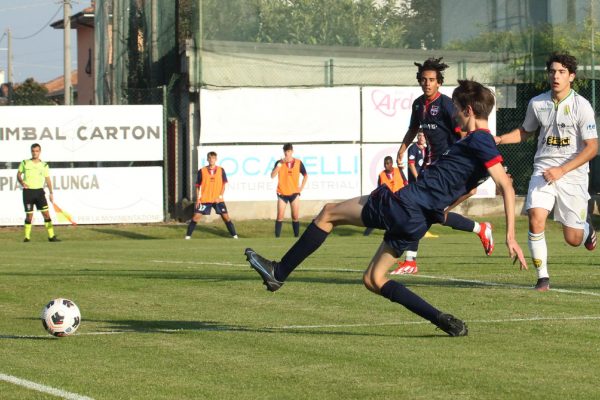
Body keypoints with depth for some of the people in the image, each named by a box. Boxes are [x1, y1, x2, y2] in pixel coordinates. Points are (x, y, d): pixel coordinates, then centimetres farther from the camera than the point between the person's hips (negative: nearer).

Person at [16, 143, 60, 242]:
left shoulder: (44, 165, 6)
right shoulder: (25, 163, 3)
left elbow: (48, 179, 7)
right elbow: (19, 174, 10)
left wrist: (51, 193, -1)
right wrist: (22, 182, -10)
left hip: (39, 191, 1)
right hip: (28, 191, -1)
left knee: (46, 213, -5)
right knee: (29, 215, -1)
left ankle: (51, 236, -3)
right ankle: (27, 236, 12)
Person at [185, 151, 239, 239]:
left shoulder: (221, 170, 1)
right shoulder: (202, 171, -1)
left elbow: (223, 184, 3)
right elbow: (197, 186, 3)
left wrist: (220, 196, -8)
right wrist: (198, 198, -4)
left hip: (217, 199, 1)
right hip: (204, 199, -1)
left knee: (225, 216, -1)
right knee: (196, 216, -5)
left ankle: (234, 235, 9)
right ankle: (188, 235, 4)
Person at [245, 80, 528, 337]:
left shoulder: (478, 141, -12)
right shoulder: (479, 142, 17)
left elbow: (506, 186, -22)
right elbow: (466, 188, 32)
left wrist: (510, 236, -27)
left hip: (406, 204, -9)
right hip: (417, 220, 9)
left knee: (329, 213, 6)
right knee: (373, 280, 15)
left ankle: (278, 273, 9)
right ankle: (443, 321, 4)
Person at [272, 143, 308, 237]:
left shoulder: (298, 163, -2)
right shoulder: (279, 162, -5)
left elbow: (305, 175, 12)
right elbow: (272, 176, -17)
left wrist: (301, 187, 3)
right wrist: (279, 164, -25)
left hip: (294, 193, 1)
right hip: (282, 193, -1)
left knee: (295, 217, 2)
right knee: (280, 216, -4)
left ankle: (297, 236, 10)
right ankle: (277, 237, -2)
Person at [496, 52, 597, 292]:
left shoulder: (581, 106, -10)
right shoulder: (537, 103, 2)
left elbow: (592, 147, -10)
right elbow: (525, 132, 21)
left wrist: (561, 170, -18)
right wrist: (498, 139, 4)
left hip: (573, 174, -2)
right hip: (543, 170, 2)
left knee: (573, 239, 0)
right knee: (536, 219, -22)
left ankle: (586, 227, 39)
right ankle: (543, 277, -9)